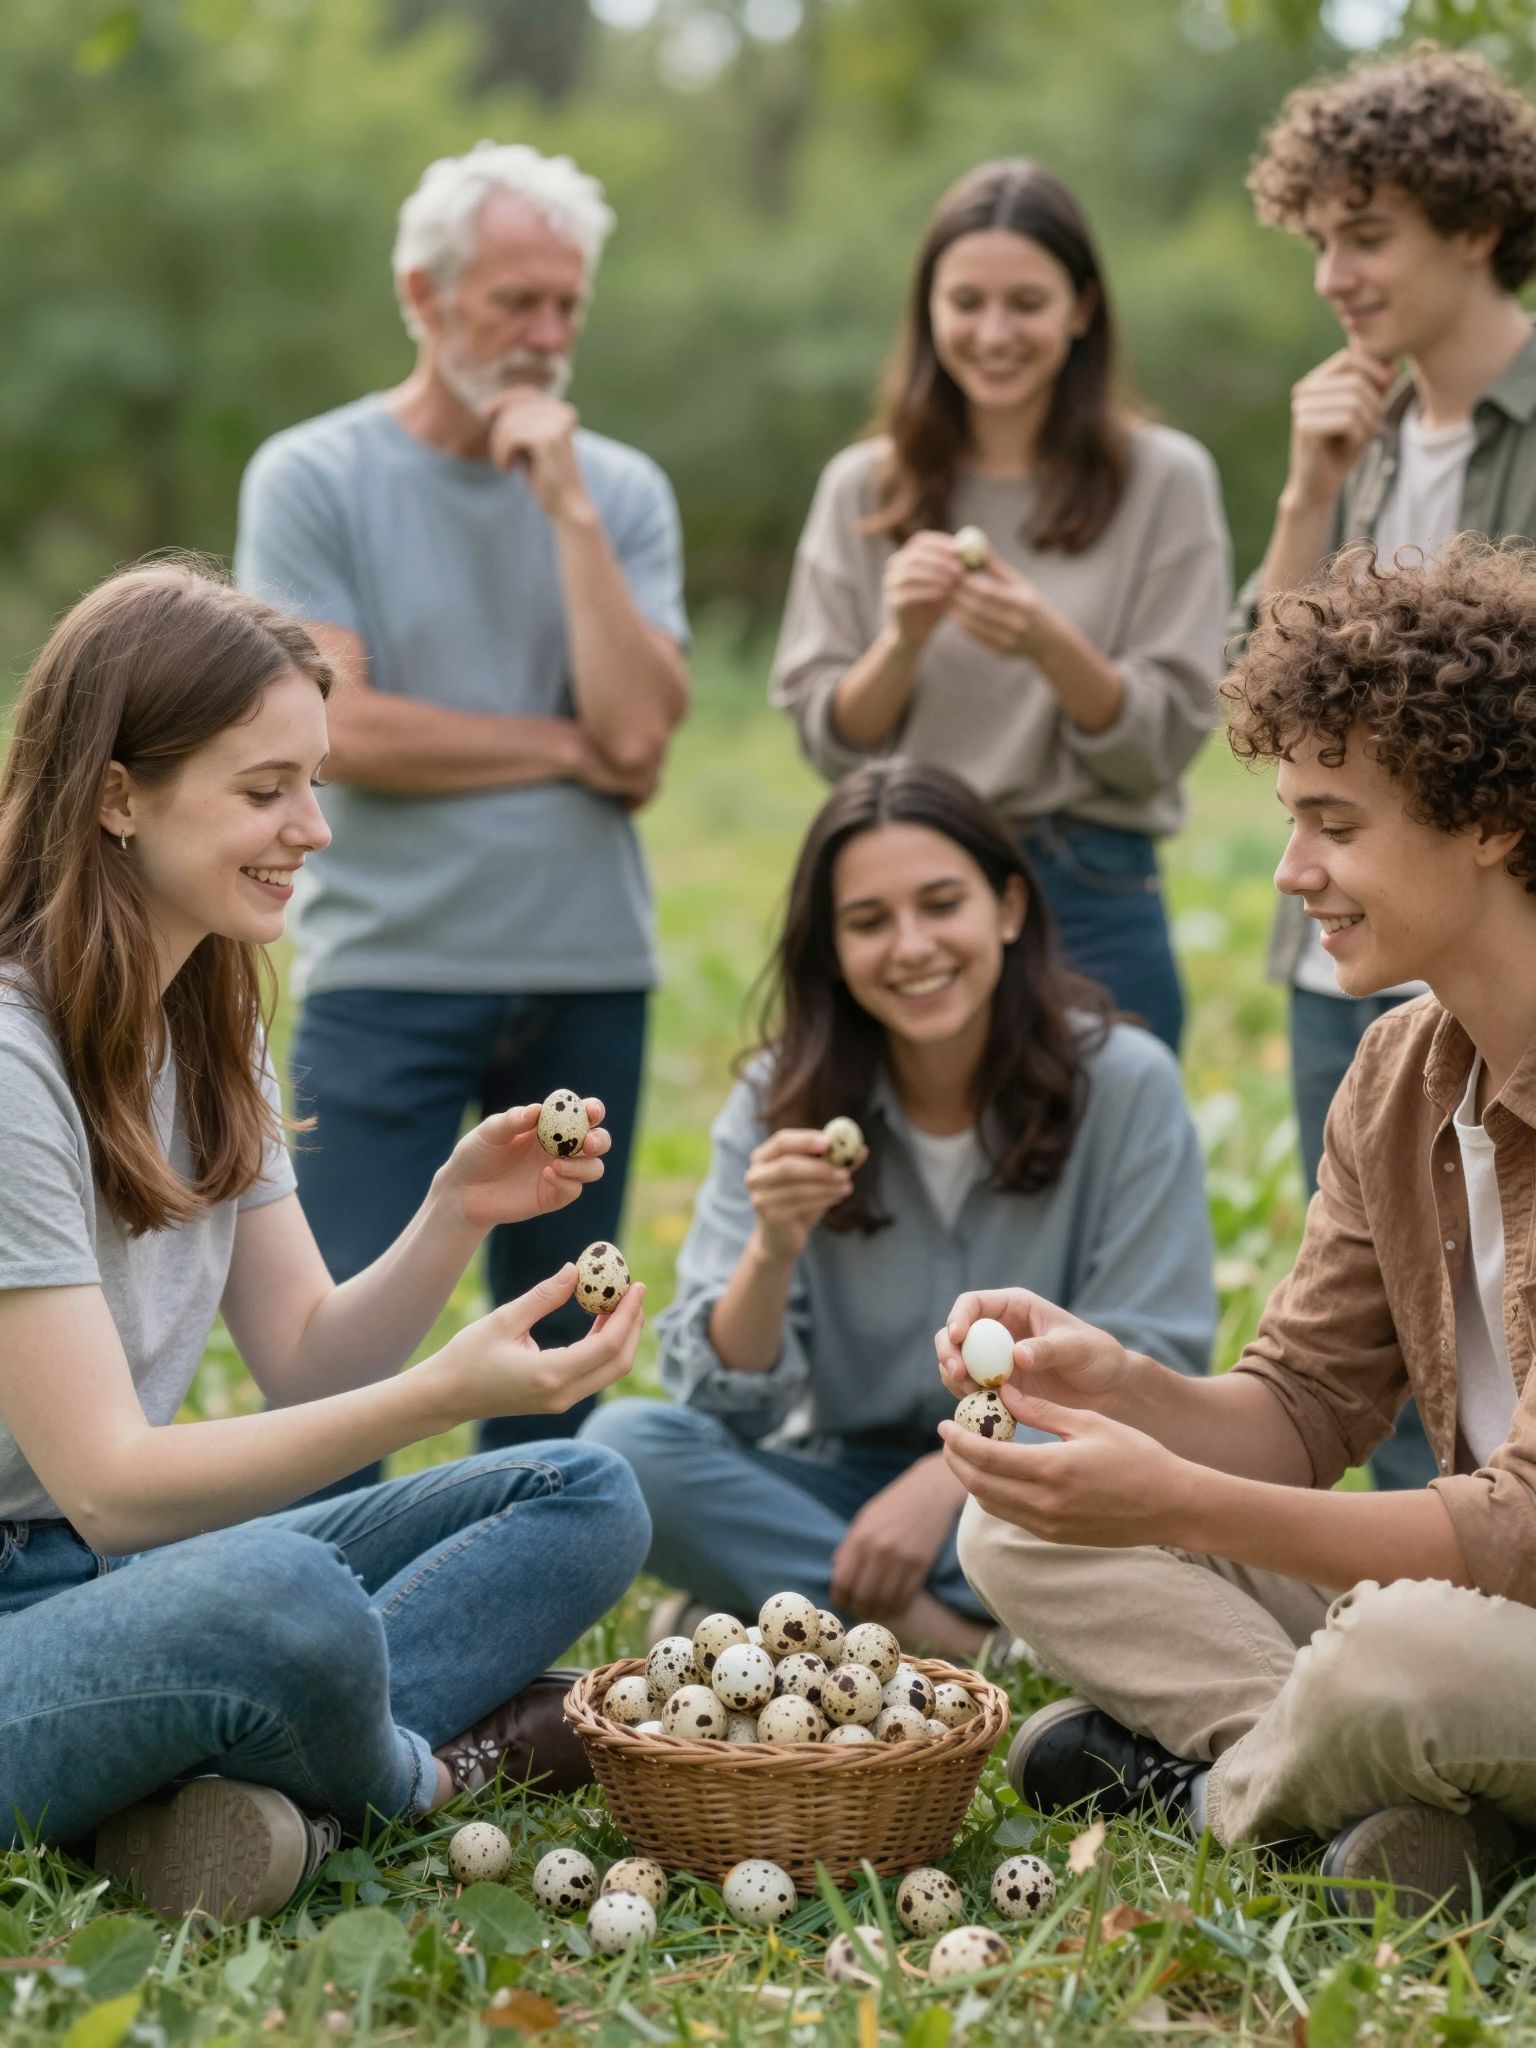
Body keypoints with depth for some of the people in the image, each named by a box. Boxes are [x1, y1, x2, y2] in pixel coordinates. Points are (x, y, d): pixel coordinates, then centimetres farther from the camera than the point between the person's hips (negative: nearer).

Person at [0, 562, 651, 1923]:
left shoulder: (213, 1022, 9)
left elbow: (304, 1362, 9)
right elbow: (110, 1488, -23)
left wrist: (456, 1217, -9)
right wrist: (444, 1396, -30)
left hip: (122, 1577, 9)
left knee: (582, 1498, 3)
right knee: (280, 1597, -38)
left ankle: (251, 1791, -17)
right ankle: (423, 1777, -3)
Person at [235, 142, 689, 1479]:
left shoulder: (621, 490, 7)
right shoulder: (311, 478, -1)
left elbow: (639, 730, -6)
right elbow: (344, 729, -11)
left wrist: (567, 506, -8)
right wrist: (566, 749, -5)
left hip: (590, 972, 4)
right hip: (387, 969, -3)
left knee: (555, 1345, 10)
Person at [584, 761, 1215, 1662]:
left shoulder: (1127, 1086, -8)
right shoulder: (779, 1104, -3)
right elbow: (723, 1401, -7)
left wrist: (945, 1479, -19)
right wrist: (771, 1254, -27)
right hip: (840, 1483, 2)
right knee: (623, 1439, -25)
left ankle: (780, 1600, -20)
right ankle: (958, 1642, -24)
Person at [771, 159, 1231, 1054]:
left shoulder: (1165, 478, -1)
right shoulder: (863, 485, 5)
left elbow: (1164, 745, -5)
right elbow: (830, 741, 4)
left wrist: (1049, 644, -21)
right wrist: (904, 638, -15)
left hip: (1090, 903, -2)